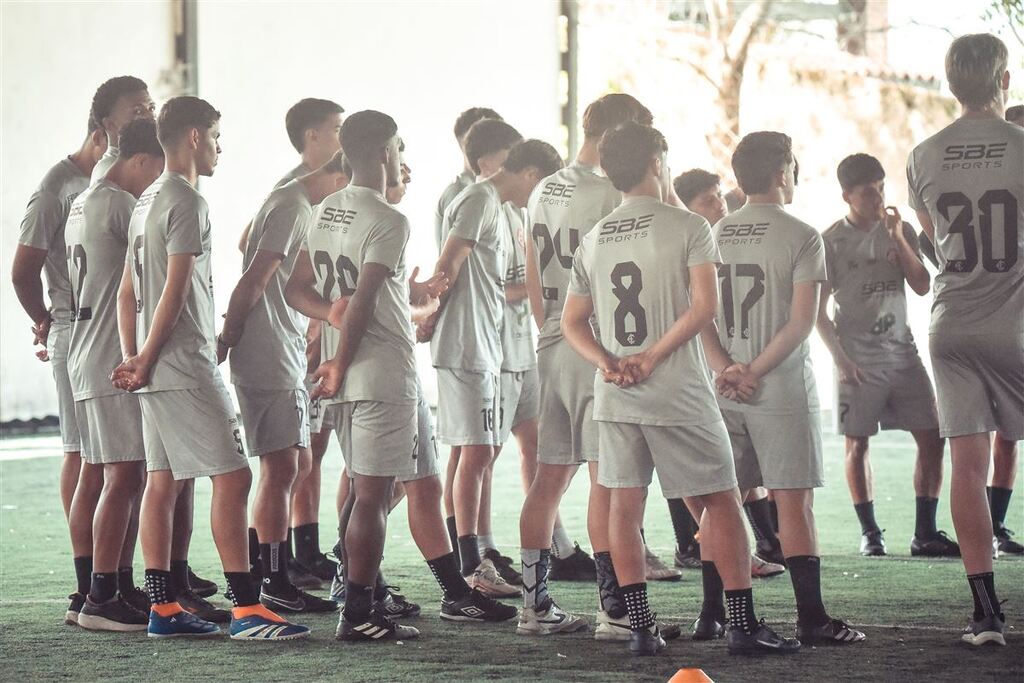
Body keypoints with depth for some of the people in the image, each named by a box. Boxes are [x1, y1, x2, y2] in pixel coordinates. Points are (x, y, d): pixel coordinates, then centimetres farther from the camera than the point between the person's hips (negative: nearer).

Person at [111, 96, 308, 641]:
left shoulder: (147, 202, 17)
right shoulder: (187, 202, -12)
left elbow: (129, 290, 17)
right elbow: (176, 290, -17)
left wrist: (133, 357, 12)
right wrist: (146, 363, -11)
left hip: (157, 370, 10)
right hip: (186, 366, -10)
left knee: (162, 482, 9)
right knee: (232, 476, -10)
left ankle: (163, 609, 11)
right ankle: (245, 610, -12)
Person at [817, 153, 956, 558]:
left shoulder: (901, 232, 7)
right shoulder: (831, 242, -4)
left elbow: (922, 286, -1)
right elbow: (818, 310, -2)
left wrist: (898, 238, -9)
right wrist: (840, 358, -10)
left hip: (902, 352, 4)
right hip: (857, 359, -3)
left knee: (932, 438, -2)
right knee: (857, 444, 0)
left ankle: (925, 533, 4)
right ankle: (869, 532, 11)